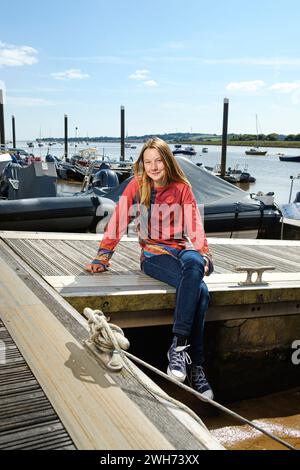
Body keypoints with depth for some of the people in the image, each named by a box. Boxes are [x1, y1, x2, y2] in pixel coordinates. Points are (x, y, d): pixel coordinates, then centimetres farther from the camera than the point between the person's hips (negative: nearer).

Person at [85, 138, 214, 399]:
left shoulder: (181, 188, 8)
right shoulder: (136, 186, 3)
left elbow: (195, 225, 3)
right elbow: (117, 222, 1)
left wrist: (204, 255, -11)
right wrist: (101, 259, -2)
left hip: (182, 249, 3)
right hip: (153, 255, -3)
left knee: (193, 263, -36)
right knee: (200, 291, -31)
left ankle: (179, 346, -32)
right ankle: (195, 365, -24)